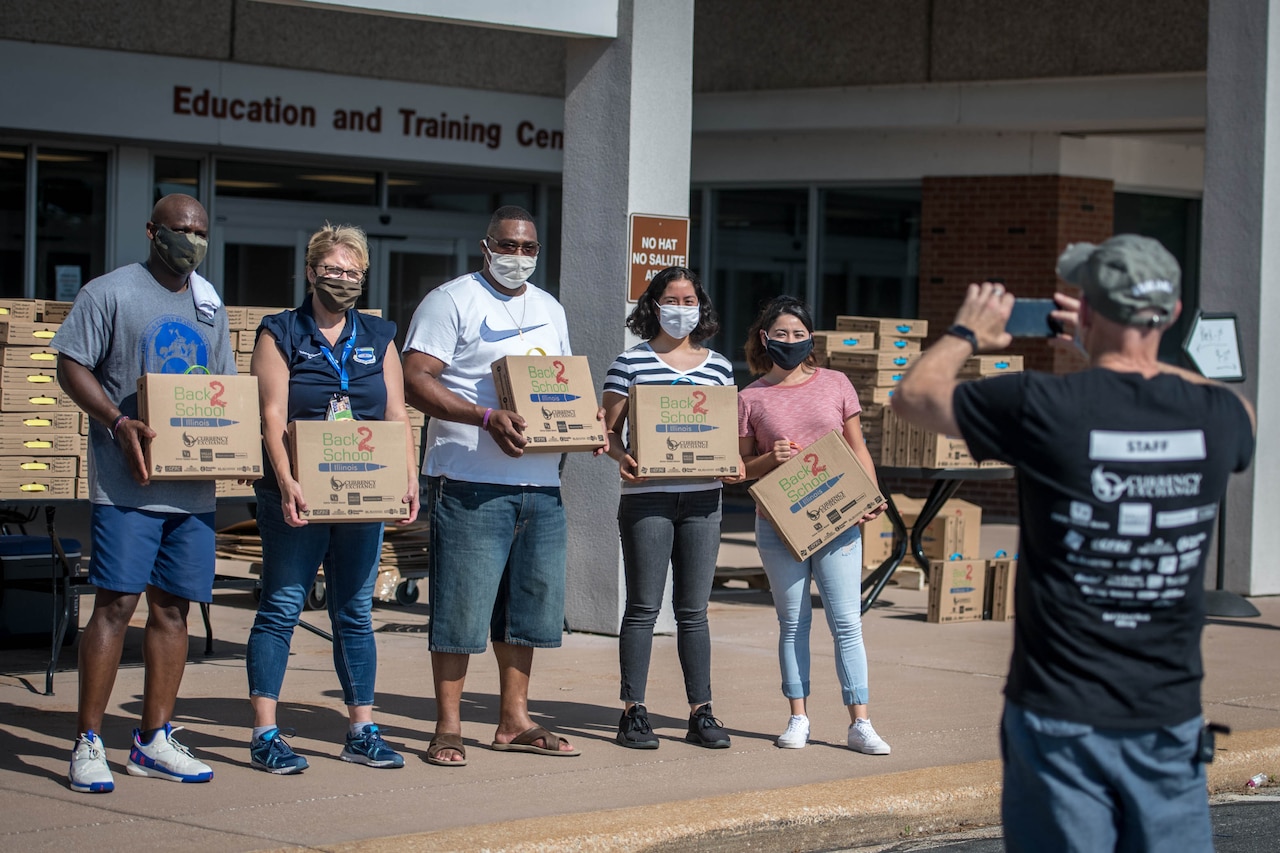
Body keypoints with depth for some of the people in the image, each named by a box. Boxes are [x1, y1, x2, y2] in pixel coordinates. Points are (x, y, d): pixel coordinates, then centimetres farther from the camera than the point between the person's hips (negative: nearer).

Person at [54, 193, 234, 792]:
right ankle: (88, 745, -4)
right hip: (126, 481, -6)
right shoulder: (109, 293, -1)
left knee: (173, 606, 7)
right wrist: (119, 422, -19)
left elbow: (225, 385, 23)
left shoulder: (209, 306, 18)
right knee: (116, 603, -9)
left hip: (193, 486, 6)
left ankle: (154, 740, 15)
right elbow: (72, 366, -6)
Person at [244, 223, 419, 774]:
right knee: (282, 607, -4)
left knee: (355, 612, 9)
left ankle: (362, 732, 15)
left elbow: (397, 415, 9)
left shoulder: (378, 338, 14)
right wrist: (287, 483, -20)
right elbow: (272, 417, -8)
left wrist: (410, 480, -4)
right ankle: (265, 735, -2)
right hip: (298, 497, -4)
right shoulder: (280, 334, 1)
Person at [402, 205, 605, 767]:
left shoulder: (549, 310, 19)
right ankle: (448, 727, 3)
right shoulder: (452, 301, -3)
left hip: (542, 484, 7)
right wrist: (487, 417, -23)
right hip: (469, 483, -7)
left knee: (529, 603, 10)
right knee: (460, 606, -4)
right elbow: (416, 381, -12)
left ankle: (513, 722, 20)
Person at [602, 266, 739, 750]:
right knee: (644, 608, -2)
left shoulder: (718, 367, 13)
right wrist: (622, 458, -19)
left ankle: (701, 713, 10)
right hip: (646, 497, -3)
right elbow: (610, 429, 1)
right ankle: (633, 713, 3)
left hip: (703, 498, 3)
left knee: (693, 610, 6)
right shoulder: (631, 363, 2)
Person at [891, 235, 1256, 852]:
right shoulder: (1215, 418, -3)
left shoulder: (1042, 407, -13)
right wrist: (1119, 348, 29)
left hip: (1063, 718, -2)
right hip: (1170, 718, 3)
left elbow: (914, 395, 4)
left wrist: (967, 334, 24)